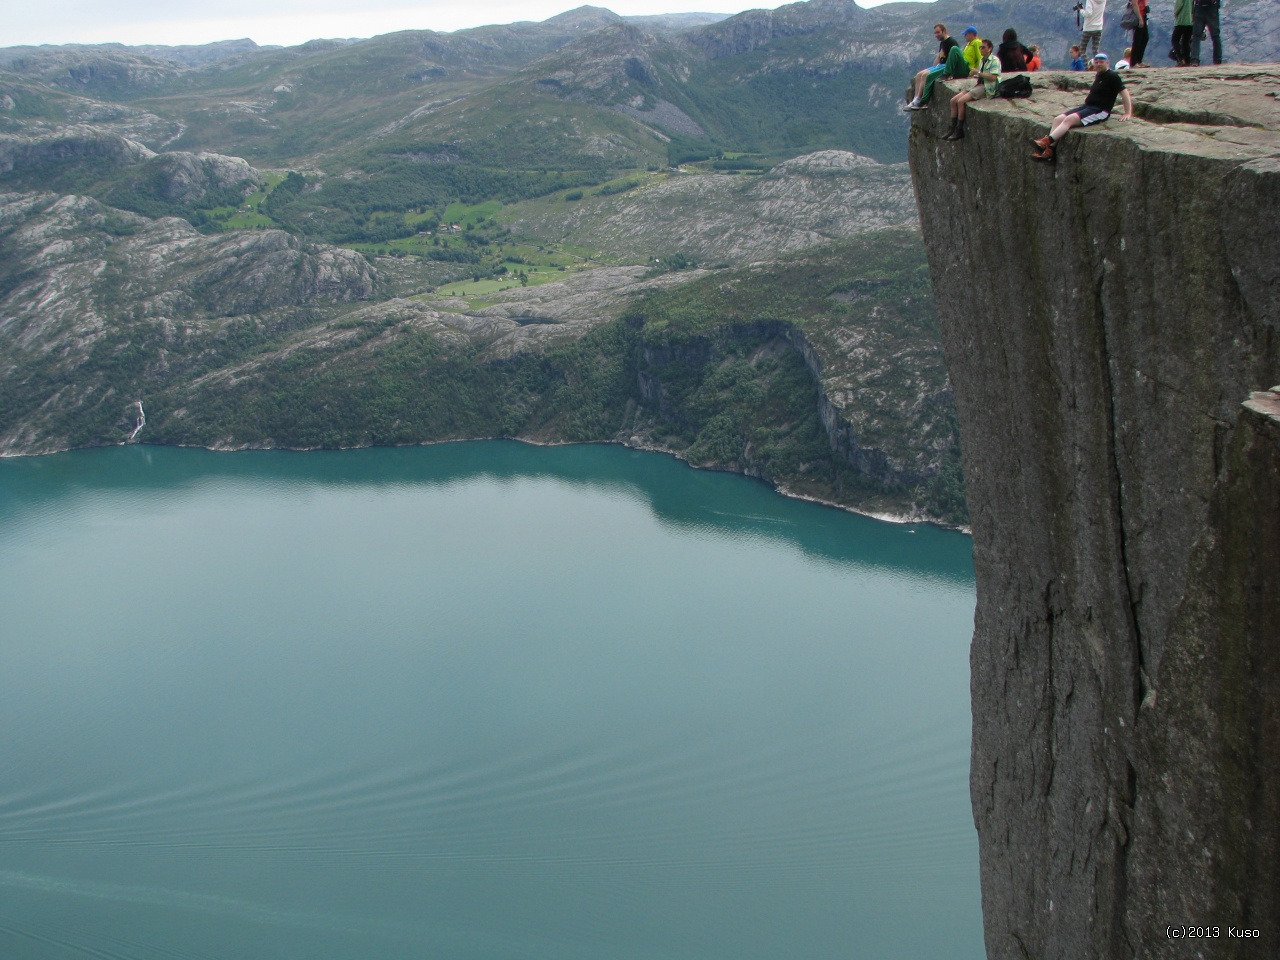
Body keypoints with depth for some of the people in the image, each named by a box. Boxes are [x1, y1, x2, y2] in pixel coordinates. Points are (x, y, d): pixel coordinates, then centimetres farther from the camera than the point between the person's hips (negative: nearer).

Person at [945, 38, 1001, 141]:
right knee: (953, 101, -5)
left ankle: (959, 131, -19)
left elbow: (993, 77, -19)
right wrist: (974, 86, 5)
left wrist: (978, 73, -18)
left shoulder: (994, 60, -8)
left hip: (987, 88, -9)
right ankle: (953, 128, -6)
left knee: (961, 101, -25)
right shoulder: (982, 60, 19)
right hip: (979, 85, 9)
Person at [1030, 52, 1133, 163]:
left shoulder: (1112, 76, -8)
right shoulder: (1099, 76, 18)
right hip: (1088, 107, 9)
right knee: (1058, 119, -7)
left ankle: (1046, 142, -40)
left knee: (1069, 119, -29)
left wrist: (1128, 113, -12)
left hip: (1100, 111, -9)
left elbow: (1124, 92, -10)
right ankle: (1049, 150, -19)